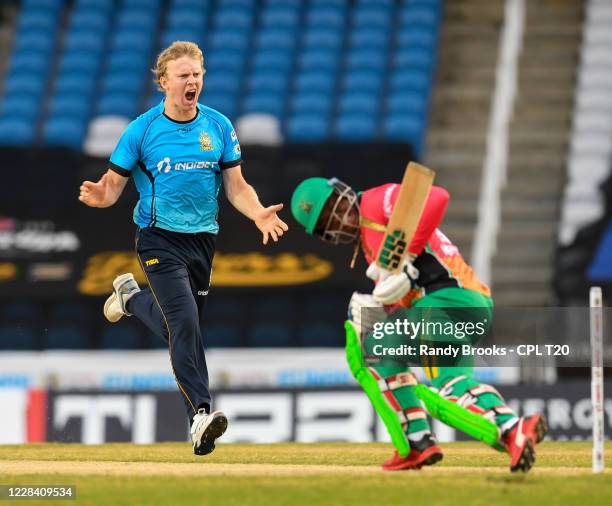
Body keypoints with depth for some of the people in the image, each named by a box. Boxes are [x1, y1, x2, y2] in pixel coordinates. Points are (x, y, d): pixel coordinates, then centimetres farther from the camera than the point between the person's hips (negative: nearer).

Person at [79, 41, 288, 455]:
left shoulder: (219, 126, 3)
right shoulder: (142, 130, -6)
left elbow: (237, 186, 6)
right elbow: (114, 185, -3)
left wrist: (258, 214, -14)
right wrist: (100, 196, -27)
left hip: (203, 239, 4)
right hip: (160, 239, -4)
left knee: (180, 328, 14)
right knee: (185, 323, -19)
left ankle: (133, 297, 42)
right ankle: (201, 412, -18)